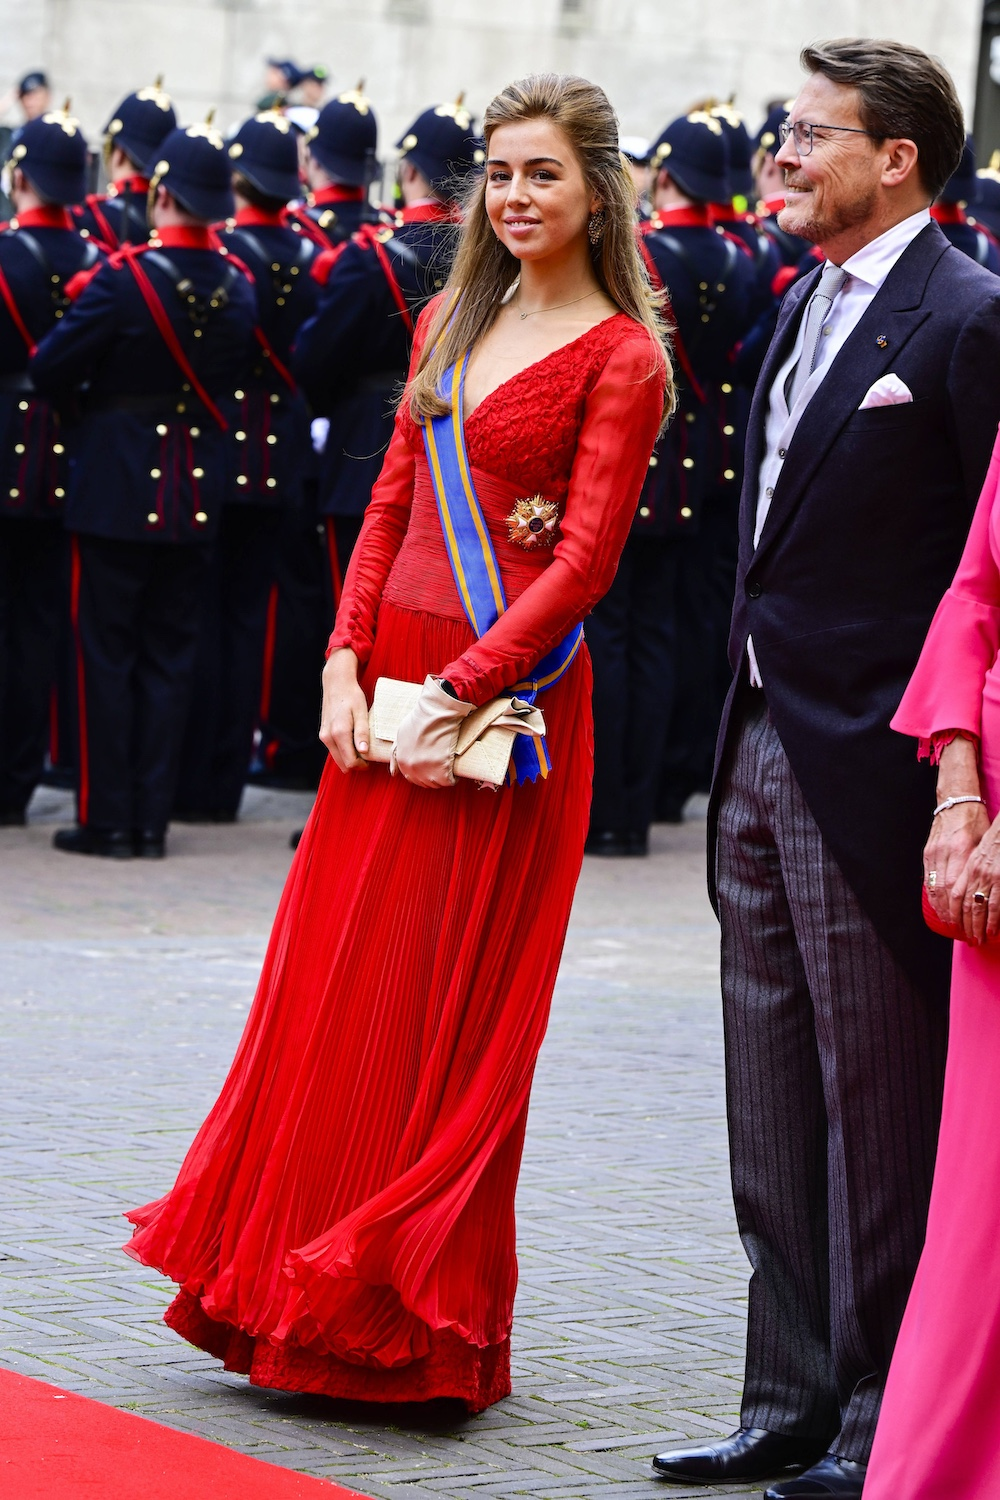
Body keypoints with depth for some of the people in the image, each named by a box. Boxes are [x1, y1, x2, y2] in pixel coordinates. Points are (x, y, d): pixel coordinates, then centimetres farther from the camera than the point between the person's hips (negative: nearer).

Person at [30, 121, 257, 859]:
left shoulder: (124, 277, -17)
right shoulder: (238, 287, -1)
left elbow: (50, 371, -11)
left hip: (118, 491, -4)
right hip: (198, 493, 4)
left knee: (107, 653, 3)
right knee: (170, 655, 10)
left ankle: (106, 818, 4)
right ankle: (153, 816, 11)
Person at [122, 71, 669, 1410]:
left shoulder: (620, 359, -7)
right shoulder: (452, 323, 13)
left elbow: (584, 561, -12)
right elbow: (392, 503, 13)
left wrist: (458, 696, -17)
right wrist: (347, 662, 0)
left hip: (504, 699, -6)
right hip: (394, 686, 6)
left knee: (442, 1012, -1)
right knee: (336, 987, 8)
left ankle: (415, 1327, 9)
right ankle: (298, 1290, 19)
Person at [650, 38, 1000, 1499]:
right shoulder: (805, 309, 15)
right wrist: (746, 735, 15)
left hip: (869, 772, -9)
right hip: (764, 752, 9)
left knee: (880, 1108, 1)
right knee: (776, 1117, 13)